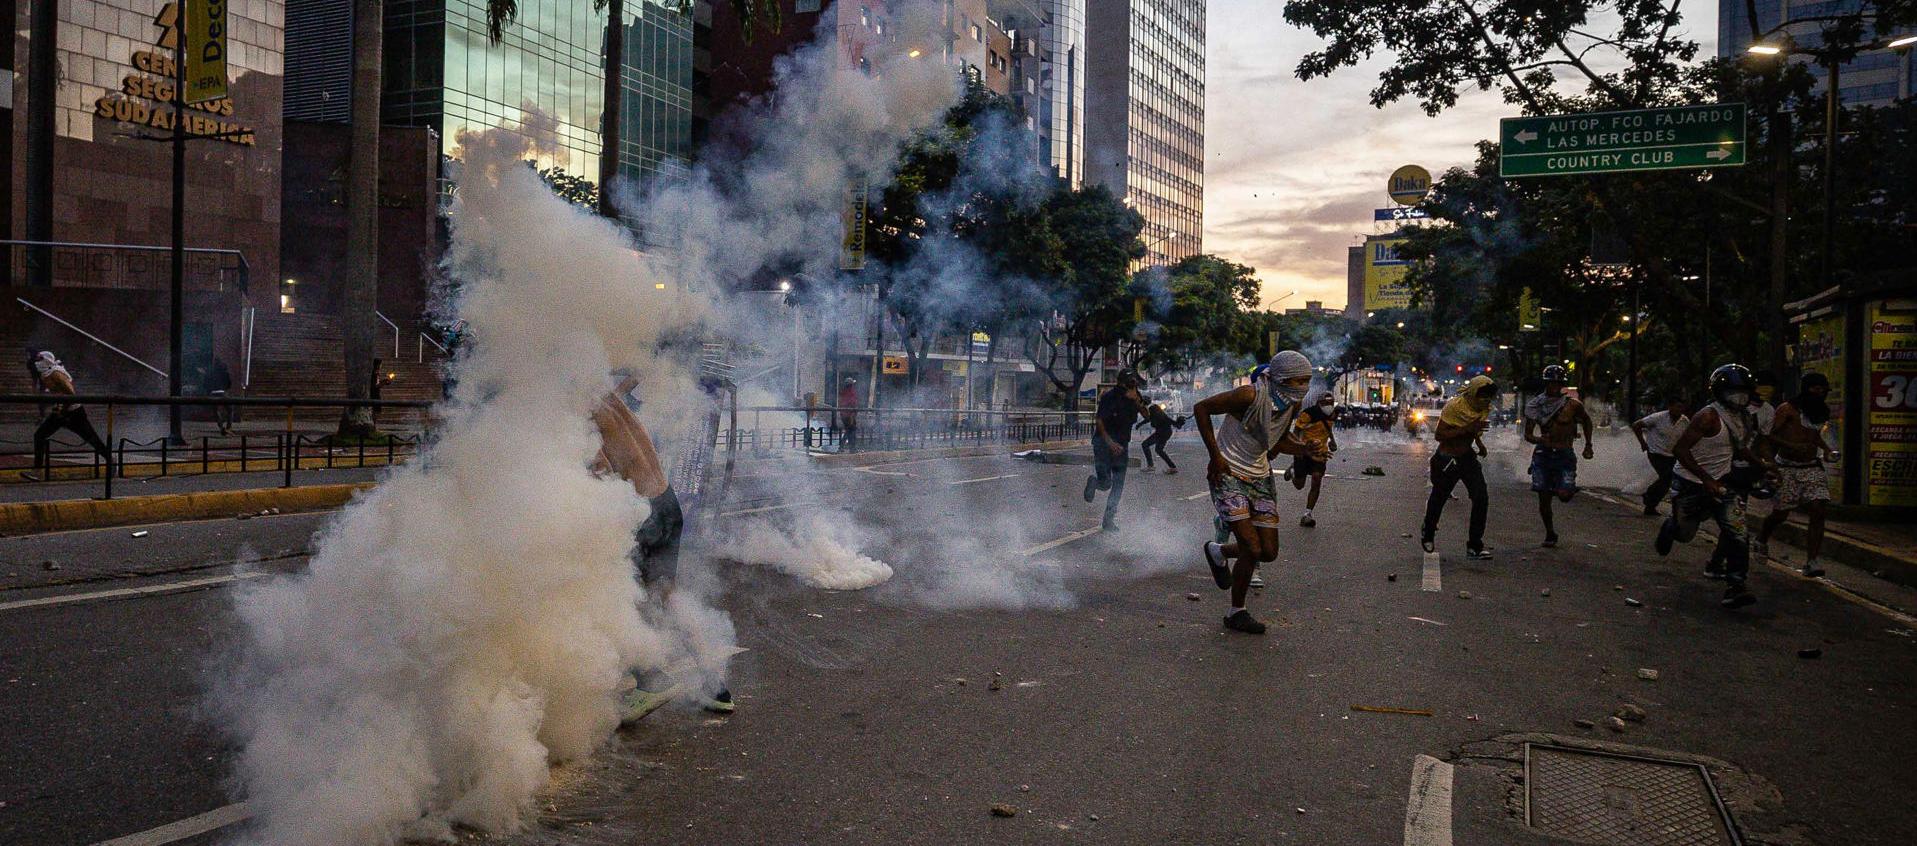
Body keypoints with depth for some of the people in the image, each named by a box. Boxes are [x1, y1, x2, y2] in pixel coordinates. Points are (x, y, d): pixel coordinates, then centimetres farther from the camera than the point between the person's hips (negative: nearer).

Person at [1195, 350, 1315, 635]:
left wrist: (1307, 449, -5)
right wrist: (1215, 456, -18)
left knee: (1269, 552, 3)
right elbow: (1201, 408, -17)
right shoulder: (1251, 396, -24)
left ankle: (1218, 551, 33)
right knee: (1252, 549, -13)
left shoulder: (1294, 405, -1)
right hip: (1227, 475, -7)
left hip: (1259, 477, 7)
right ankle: (1237, 613, 8)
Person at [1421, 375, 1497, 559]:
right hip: (1447, 459, -5)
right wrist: (1467, 429, -34)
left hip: (1468, 456, 5)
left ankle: (1475, 545, -4)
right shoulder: (1454, 406, -24)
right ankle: (1428, 536, 39)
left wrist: (1479, 442, 3)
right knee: (1438, 499, 11)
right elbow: (1439, 435, -27)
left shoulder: (1485, 408, -2)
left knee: (1481, 497, -11)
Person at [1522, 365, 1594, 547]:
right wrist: (1539, 439, -23)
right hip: (1543, 453, 1)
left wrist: (1588, 446, 14)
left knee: (1564, 495, -14)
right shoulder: (1536, 405, -2)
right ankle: (1550, 533, 19)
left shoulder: (1573, 405, -6)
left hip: (1565, 455, -1)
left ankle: (1570, 488, 25)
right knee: (1543, 498, 0)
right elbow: (1527, 435, -1)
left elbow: (1587, 420, 14)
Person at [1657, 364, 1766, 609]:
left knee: (1737, 532, -11)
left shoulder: (1741, 417, 2)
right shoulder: (1708, 417, -22)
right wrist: (1706, 480, -30)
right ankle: (1669, 527, 48)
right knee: (1684, 533, 10)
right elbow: (1680, 449, -26)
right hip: (1690, 483, -6)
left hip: (1720, 481, 6)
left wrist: (1761, 464, 6)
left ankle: (1735, 586, -10)